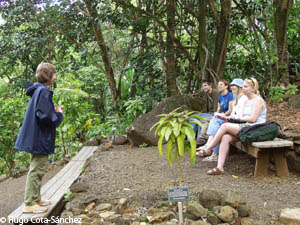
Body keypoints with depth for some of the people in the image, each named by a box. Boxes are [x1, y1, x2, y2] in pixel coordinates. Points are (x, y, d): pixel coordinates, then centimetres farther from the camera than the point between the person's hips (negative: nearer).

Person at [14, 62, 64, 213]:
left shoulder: (38, 90, 12)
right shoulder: (43, 91, -18)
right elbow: (45, 116, -25)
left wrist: (55, 111, 7)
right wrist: (59, 114, -8)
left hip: (37, 138, 10)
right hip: (39, 137, -10)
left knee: (39, 168, 18)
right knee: (37, 169, -3)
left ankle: (36, 199, 28)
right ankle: (30, 204, 5)